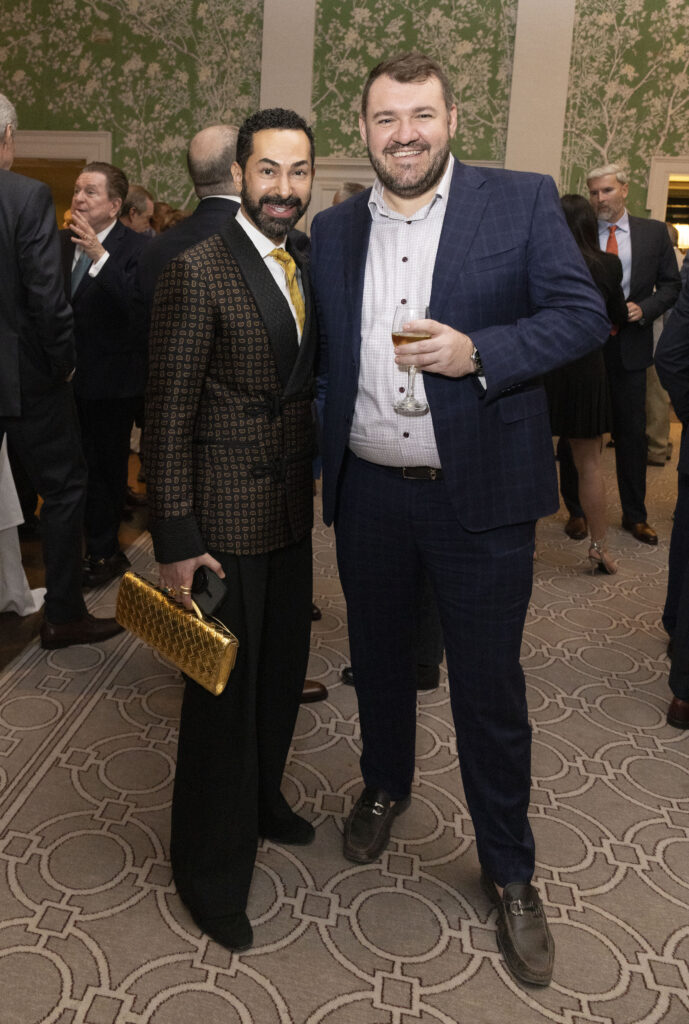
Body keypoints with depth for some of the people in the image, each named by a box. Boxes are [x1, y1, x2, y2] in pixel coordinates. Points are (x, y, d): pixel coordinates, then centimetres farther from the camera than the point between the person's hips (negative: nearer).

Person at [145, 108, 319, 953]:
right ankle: (210, 867, 26)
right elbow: (168, 421, -15)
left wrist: (315, 488, 10)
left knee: (282, 670, 17)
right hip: (226, 519, -7)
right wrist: (176, 544, -16)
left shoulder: (306, 266, 9)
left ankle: (260, 798, 43)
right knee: (225, 688, 5)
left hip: (292, 511, 7)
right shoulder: (198, 272, -14)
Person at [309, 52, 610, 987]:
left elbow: (585, 314, -6)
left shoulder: (523, 202, -3)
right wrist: (316, 459, 4)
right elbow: (321, 352, 12)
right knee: (379, 659, 20)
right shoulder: (334, 232, 7)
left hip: (480, 494, -3)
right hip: (366, 493, 4)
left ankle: (509, 869, 28)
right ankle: (385, 787, 48)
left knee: (489, 688, 6)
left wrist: (478, 351, -21)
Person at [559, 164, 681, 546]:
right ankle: (576, 511, 19)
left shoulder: (654, 232, 6)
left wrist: (645, 308, -8)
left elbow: (670, 284, 8)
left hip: (630, 346, 1)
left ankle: (635, 515, 20)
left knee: (632, 432, 7)